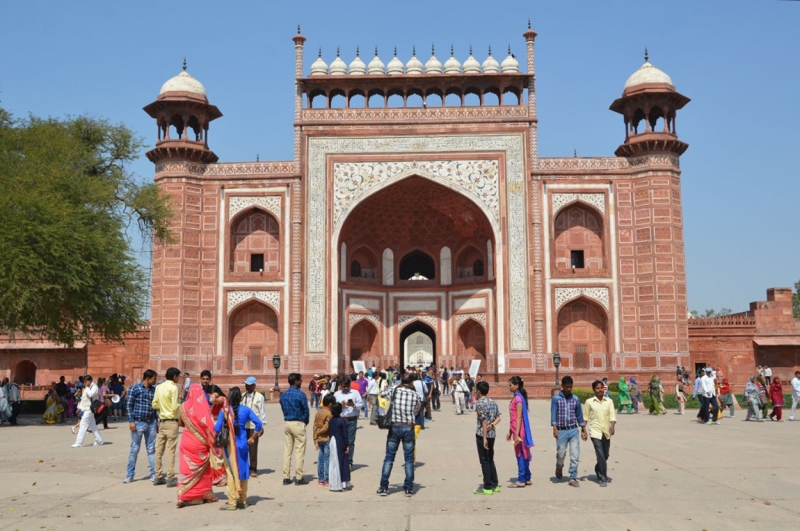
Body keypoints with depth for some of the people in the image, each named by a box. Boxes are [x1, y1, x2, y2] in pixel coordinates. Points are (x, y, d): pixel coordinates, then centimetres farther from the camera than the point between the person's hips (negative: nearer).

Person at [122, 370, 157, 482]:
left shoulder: (154, 389, 9)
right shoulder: (134, 388, -4)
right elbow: (129, 405, -5)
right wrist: (131, 421, -11)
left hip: (151, 423, 4)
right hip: (138, 423, -4)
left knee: (151, 449, 7)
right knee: (134, 449, 3)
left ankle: (153, 474, 12)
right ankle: (130, 475, 13)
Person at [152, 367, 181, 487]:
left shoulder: (159, 387, 7)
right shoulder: (173, 387, -13)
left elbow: (154, 405, 8)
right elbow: (175, 407, -18)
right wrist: (181, 405, 2)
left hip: (161, 421, 7)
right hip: (171, 422, -7)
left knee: (159, 450, 9)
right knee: (171, 450, -4)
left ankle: (158, 476, 16)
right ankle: (170, 478, -3)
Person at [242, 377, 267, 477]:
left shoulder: (259, 397, -4)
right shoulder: (243, 396, 9)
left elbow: (262, 412, -4)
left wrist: (261, 425, -6)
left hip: (254, 426, -4)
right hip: (242, 426, 4)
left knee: (253, 448, 1)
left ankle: (253, 469, 11)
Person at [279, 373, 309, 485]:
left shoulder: (283, 395, 6)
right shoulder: (300, 394, -13)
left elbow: (283, 409, 10)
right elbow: (306, 410, -8)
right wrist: (306, 422, 8)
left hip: (286, 423, 6)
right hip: (298, 424, -6)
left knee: (287, 450, 9)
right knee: (299, 451, 0)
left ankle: (286, 477, 11)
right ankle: (299, 477, 1)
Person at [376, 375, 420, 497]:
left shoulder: (394, 391, -2)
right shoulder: (415, 395, -2)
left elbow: (382, 393, 17)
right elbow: (416, 412, 7)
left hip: (394, 427, 1)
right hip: (408, 428, 0)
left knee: (389, 458, 7)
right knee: (409, 459, 8)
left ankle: (383, 488, 8)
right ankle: (408, 488, 10)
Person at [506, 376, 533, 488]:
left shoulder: (518, 398, -15)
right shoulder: (516, 397, 13)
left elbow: (519, 418, -19)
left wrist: (517, 434, -21)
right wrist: (510, 432, 20)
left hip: (519, 431, -9)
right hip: (516, 430, 9)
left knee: (520, 455, -3)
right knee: (523, 455, 13)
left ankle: (521, 481, 2)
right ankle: (527, 478, 20)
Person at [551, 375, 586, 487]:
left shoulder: (575, 399, 6)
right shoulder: (556, 398, -3)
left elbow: (579, 415, 13)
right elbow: (553, 414, -8)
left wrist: (583, 429, 15)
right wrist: (554, 428, -18)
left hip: (573, 430, 2)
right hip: (561, 431, -2)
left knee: (575, 455, -2)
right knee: (561, 454, 4)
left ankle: (573, 478, 6)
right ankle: (559, 467, 36)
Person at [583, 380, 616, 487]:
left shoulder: (609, 401, 2)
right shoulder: (589, 402, -1)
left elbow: (612, 416, -4)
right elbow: (585, 417, 6)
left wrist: (612, 427, -21)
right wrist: (583, 431, 5)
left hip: (606, 432, 3)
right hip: (595, 431, -3)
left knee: (605, 456, 15)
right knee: (601, 455, -12)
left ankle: (598, 469, 43)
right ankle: (603, 479, -2)